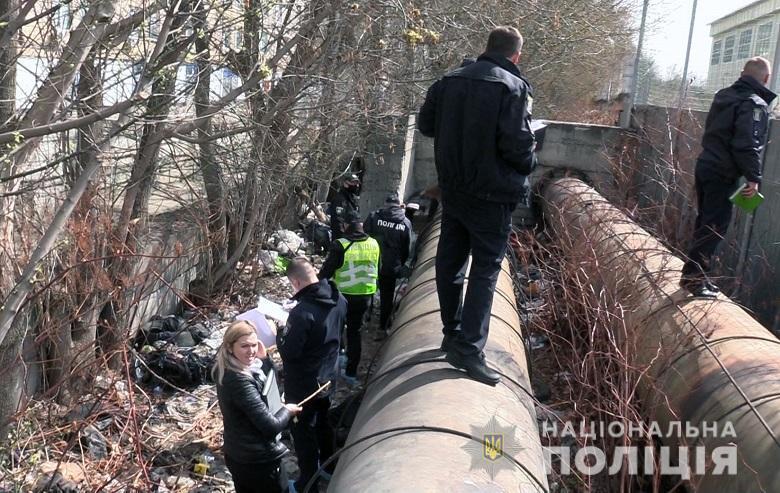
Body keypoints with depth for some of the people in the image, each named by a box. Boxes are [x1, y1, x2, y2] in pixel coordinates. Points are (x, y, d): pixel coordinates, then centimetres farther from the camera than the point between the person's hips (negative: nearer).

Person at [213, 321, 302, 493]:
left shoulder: (225, 371, -1)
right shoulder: (240, 381, -29)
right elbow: (271, 426, -27)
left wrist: (264, 358, -3)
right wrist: (287, 410, -7)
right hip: (259, 461, -9)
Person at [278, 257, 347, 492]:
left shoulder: (302, 312, -33)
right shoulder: (338, 300, -8)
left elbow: (288, 351, -27)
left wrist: (280, 333, -8)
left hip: (303, 385, -7)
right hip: (327, 376, 8)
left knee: (303, 431, 10)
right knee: (323, 422, 27)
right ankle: (328, 466, 46)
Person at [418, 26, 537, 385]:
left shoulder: (450, 80, 4)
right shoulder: (513, 87, -14)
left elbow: (425, 124, 10)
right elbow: (517, 143, -21)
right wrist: (529, 165, -1)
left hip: (452, 188, 6)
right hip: (492, 194, -6)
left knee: (449, 261, 16)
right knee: (485, 269, -1)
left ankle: (452, 333, 28)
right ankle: (469, 348, -5)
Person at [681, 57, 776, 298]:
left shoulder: (723, 95, 12)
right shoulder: (755, 105, -12)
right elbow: (748, 144, -20)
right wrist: (753, 178, -18)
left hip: (705, 166, 8)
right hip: (723, 174, -8)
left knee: (705, 222, 14)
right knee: (714, 227, -4)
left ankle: (697, 274, 19)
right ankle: (693, 276, -4)